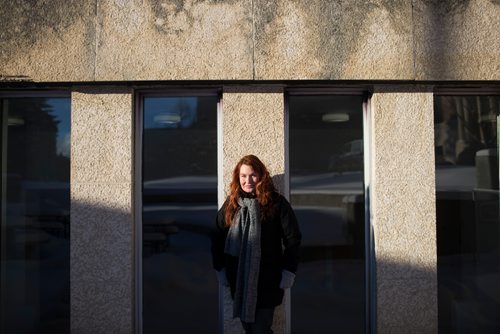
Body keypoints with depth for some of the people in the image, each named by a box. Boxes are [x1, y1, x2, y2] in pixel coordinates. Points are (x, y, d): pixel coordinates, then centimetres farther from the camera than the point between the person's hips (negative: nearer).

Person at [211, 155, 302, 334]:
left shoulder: (276, 202, -8)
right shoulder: (231, 203, 4)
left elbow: (293, 238, -6)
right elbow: (217, 237, 8)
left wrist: (288, 271, -10)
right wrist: (220, 269, 4)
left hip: (267, 280, -4)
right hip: (238, 279, 4)